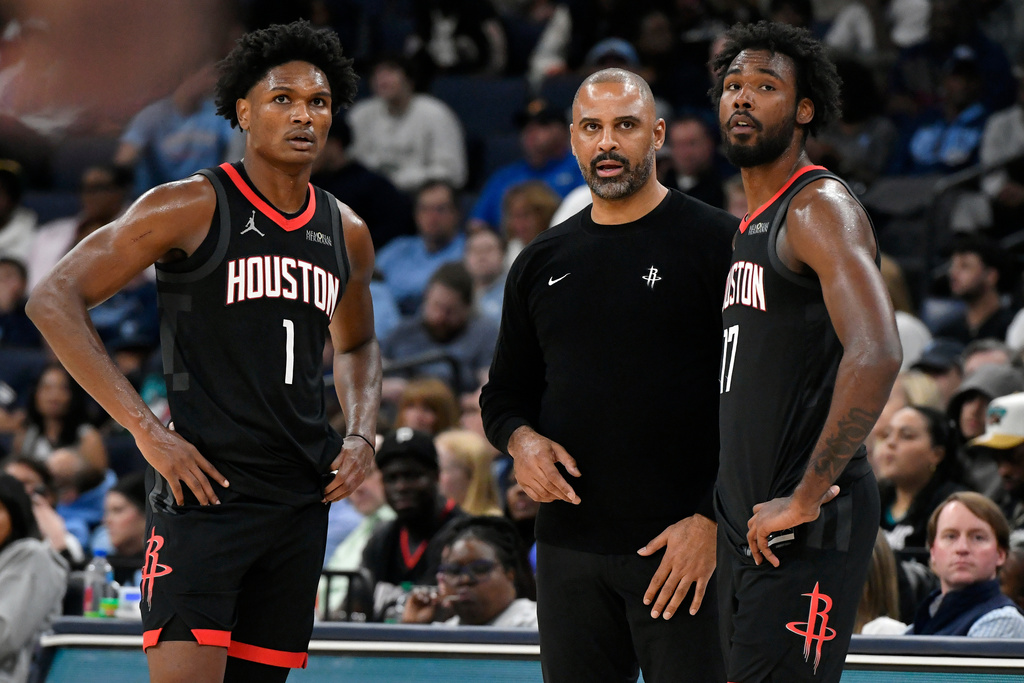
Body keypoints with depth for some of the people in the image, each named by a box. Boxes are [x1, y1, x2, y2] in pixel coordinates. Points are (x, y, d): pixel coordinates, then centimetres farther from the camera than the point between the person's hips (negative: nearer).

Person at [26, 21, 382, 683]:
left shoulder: (347, 234, 13)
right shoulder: (194, 207, -6)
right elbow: (54, 300, -9)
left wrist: (361, 435, 11)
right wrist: (146, 430, -15)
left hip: (302, 502, 6)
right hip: (204, 487, -6)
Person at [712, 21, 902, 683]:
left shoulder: (821, 207, -12)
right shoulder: (750, 226, 19)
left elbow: (877, 355, -27)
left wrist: (804, 499, -25)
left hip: (807, 530, -10)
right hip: (750, 523, 10)